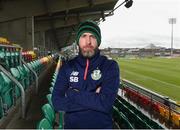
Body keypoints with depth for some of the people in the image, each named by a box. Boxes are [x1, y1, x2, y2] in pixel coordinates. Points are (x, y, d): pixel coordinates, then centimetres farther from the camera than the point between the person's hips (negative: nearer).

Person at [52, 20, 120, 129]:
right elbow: (57, 102, -13)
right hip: (71, 125, 2)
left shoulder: (110, 66, -12)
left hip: (102, 125, -2)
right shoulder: (67, 67, -3)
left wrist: (73, 94, -16)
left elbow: (106, 103, -24)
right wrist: (94, 99, -20)